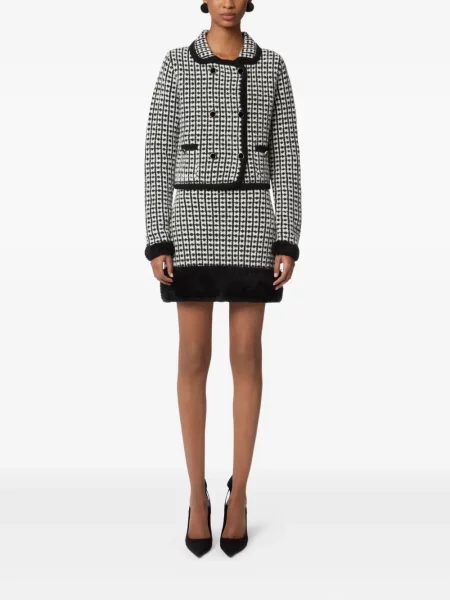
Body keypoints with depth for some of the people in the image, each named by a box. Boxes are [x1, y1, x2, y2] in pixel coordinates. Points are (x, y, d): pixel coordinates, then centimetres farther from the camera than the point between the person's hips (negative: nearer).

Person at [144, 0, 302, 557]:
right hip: (194, 223, 0)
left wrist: (288, 243, -3)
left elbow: (286, 157, 5)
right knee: (193, 359, 0)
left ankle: (238, 493, 18)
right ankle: (197, 494, 17)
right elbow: (158, 154, 2)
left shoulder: (272, 67, 9)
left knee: (247, 356, 2)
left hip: (251, 224, 1)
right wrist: (157, 242, -6)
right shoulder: (175, 65, 6)